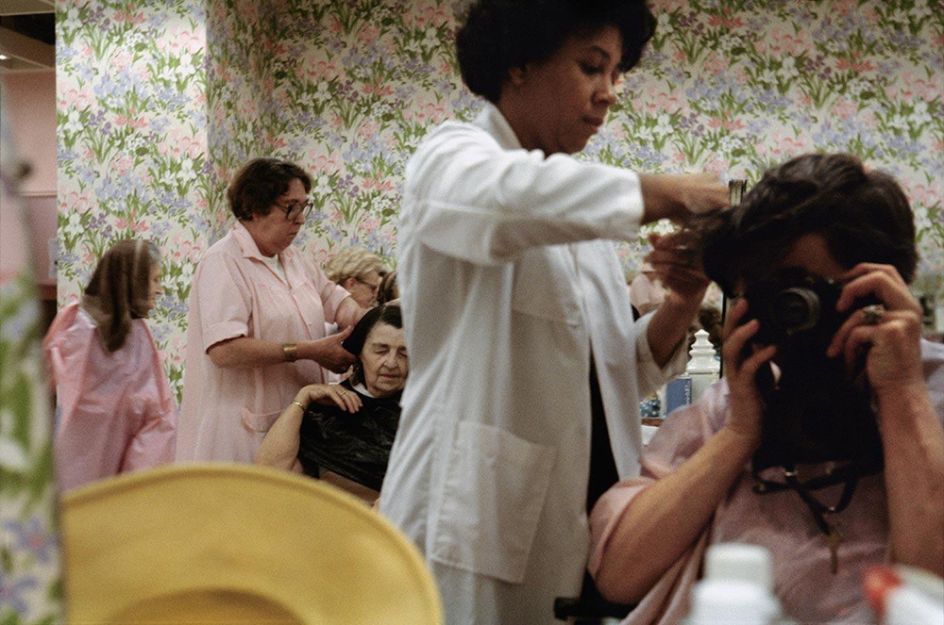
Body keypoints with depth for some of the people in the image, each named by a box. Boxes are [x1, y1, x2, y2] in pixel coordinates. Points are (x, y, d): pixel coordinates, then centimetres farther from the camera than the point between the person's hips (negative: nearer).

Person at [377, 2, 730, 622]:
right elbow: (517, 194, -31)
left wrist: (681, 308, -5)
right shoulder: (452, 158, -5)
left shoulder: (576, 214, 15)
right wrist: (671, 194, -21)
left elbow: (616, 377, 13)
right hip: (479, 526, -7)